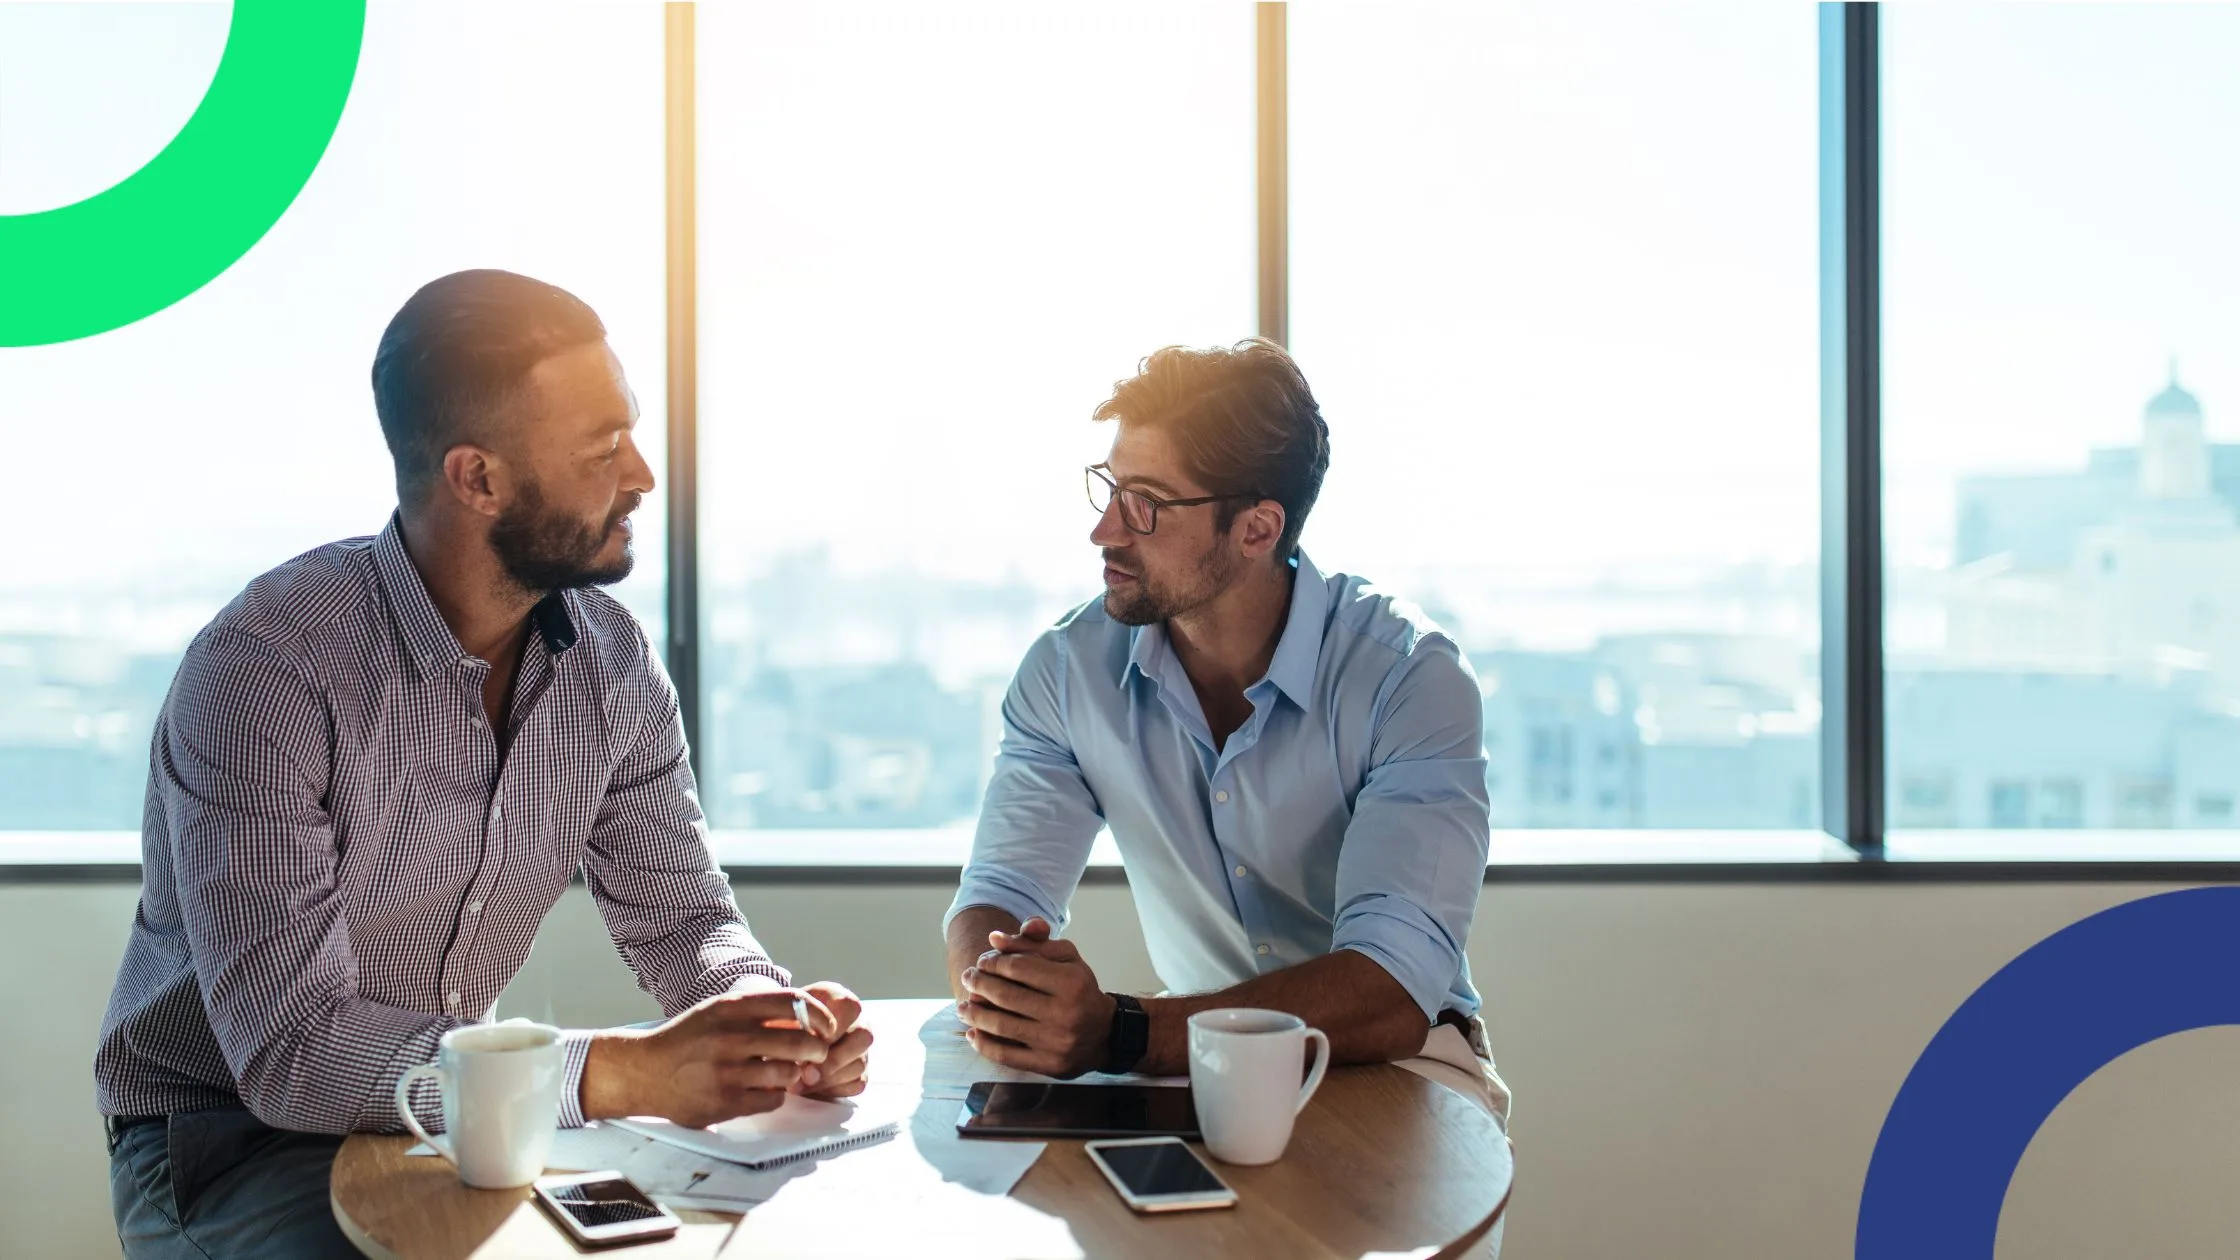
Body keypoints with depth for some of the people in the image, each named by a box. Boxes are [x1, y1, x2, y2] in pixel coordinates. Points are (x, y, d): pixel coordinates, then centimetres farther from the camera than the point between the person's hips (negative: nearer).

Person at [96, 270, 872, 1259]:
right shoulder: (262, 667, -24)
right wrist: (627, 1074, -37)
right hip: (230, 1136, -5)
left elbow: (676, 912, 3)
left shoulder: (613, 662, -4)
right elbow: (292, 1051, -29)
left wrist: (767, 1011, -21)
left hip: (457, 1114, 5)